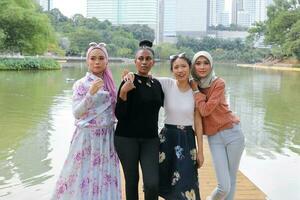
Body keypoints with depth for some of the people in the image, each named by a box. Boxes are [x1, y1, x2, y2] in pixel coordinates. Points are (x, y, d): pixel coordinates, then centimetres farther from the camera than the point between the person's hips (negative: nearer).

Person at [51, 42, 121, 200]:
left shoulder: (109, 83, 7)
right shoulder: (81, 84, -8)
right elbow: (76, 113, -18)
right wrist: (90, 93, -29)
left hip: (107, 136, 5)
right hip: (87, 137, -5)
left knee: (105, 177, 10)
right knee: (85, 175, 1)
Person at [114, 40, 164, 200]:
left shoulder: (156, 84, 8)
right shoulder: (129, 83, -7)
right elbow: (119, 115, -12)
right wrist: (123, 92, -24)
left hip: (150, 139, 3)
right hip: (127, 138, -3)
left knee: (152, 184, -9)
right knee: (132, 181, 6)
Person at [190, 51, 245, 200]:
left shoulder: (219, 83, -9)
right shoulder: (193, 85, 3)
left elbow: (205, 110, -17)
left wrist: (196, 90, -8)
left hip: (232, 133, -1)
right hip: (214, 138, 2)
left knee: (231, 182, 8)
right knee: (224, 186, -6)